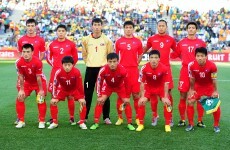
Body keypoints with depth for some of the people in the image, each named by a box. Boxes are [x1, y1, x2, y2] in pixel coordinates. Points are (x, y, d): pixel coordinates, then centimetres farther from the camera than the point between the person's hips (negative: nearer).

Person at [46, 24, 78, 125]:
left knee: (70, 95, 0)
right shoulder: (52, 45, 6)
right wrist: (54, 65, 4)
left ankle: (72, 118, 9)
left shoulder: (71, 44, 3)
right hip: (55, 72, 1)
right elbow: (48, 58, 14)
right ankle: (53, 118, 13)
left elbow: (75, 58, 9)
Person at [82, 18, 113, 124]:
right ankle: (84, 116, 12)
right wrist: (89, 62, 7)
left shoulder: (106, 40, 0)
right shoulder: (86, 40, 3)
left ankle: (106, 117, 9)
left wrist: (105, 64, 1)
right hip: (90, 69, 1)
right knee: (88, 93, 4)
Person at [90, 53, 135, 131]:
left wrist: (127, 97, -16)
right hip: (108, 86, 0)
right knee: (100, 101, -12)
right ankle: (96, 123, -3)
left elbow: (127, 83, -21)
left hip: (120, 86, 0)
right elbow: (99, 83, -20)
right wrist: (99, 96, -19)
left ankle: (129, 124, 3)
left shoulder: (122, 70, -36)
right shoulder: (103, 70, -35)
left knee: (126, 102, -10)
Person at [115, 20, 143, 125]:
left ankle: (138, 118, 11)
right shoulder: (119, 41, 5)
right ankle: (120, 117, 13)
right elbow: (116, 55, 12)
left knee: (136, 94, 1)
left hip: (134, 70, 0)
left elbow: (140, 55, 14)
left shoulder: (137, 42, 6)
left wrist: (136, 64, 3)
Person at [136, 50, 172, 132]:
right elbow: (142, 83, -15)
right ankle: (141, 124, 5)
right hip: (149, 87, 1)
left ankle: (167, 125, 2)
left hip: (161, 87, 0)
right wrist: (142, 96, -17)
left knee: (167, 103, -15)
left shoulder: (164, 68, -27)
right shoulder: (144, 68, -26)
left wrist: (165, 97, -19)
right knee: (141, 103, -12)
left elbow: (166, 83, -17)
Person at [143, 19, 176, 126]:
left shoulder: (171, 39, 5)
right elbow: (145, 49, 19)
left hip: (166, 68, 0)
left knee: (168, 92, -2)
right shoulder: (151, 39, 5)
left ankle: (170, 117, 7)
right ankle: (154, 116, 16)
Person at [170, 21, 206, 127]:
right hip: (185, 71, 0)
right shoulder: (181, 43, 7)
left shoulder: (201, 43, 6)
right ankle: (182, 120, 15)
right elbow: (175, 55, 14)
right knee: (183, 96, 2)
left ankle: (200, 121, 10)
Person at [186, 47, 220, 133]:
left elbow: (214, 80, -16)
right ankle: (191, 124, 6)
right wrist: (192, 90, -2)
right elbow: (192, 79, -9)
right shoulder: (191, 65, -26)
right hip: (197, 86, 1)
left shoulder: (212, 66, -31)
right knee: (190, 102, -8)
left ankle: (216, 125, 11)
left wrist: (215, 91, -10)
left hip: (209, 87, -1)